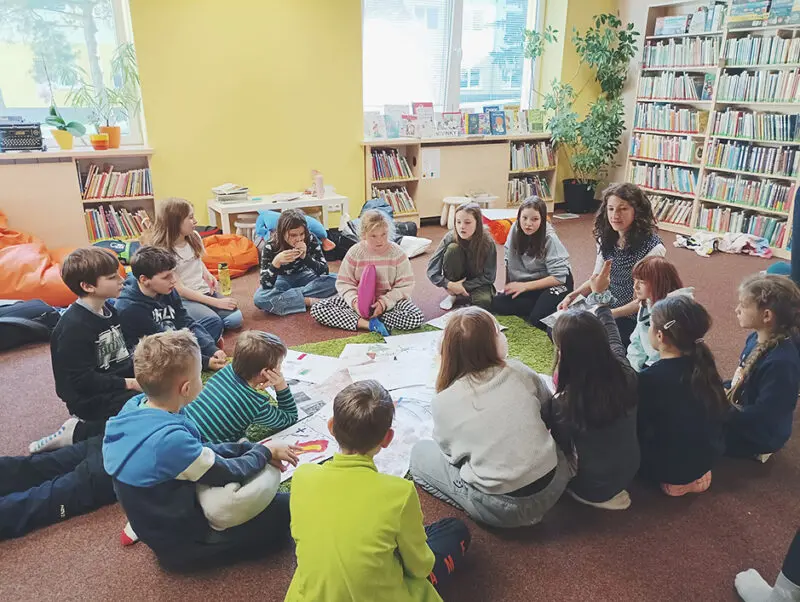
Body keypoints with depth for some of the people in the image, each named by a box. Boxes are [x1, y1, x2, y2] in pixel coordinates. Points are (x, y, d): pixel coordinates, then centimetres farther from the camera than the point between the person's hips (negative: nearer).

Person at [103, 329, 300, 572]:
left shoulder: (135, 407, -10)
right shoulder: (168, 439, -36)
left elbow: (197, 451, 0)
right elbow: (229, 474, -23)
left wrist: (251, 448, -5)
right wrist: (265, 451, -5)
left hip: (159, 518, 8)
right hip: (182, 548, -8)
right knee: (285, 509, -9)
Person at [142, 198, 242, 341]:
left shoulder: (194, 237, 3)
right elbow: (179, 289, -17)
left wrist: (207, 275, 1)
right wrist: (217, 302, -22)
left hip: (204, 291, 7)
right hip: (181, 299, -7)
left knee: (235, 318, -16)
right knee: (213, 323, -32)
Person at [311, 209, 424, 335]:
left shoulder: (397, 253, -10)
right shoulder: (355, 252, -8)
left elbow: (405, 286, -10)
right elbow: (343, 282, -6)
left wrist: (384, 302, -23)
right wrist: (354, 301, -25)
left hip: (389, 300, -1)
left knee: (417, 318, -31)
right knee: (317, 309, -18)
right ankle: (368, 324, -28)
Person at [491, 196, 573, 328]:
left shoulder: (549, 238, -20)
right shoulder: (515, 230, -9)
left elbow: (559, 277, -21)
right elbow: (509, 260, 4)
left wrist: (524, 286, -22)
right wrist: (509, 286, -1)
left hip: (556, 283, -5)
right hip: (528, 280, 5)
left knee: (537, 319, -28)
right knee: (497, 304, -16)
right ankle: (541, 306, -8)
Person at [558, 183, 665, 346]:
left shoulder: (652, 247, -18)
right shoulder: (606, 239, 2)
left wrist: (611, 314, -27)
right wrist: (572, 296, -7)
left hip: (633, 319, -6)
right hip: (605, 308, 6)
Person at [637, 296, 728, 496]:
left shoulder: (649, 379, -30)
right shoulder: (702, 364, -10)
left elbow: (636, 429, -19)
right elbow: (721, 412, 4)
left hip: (668, 470, -6)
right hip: (705, 458, 6)